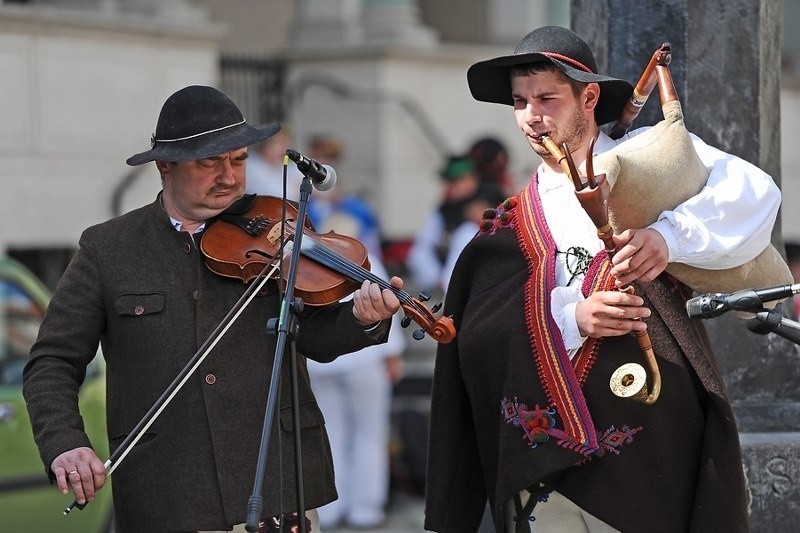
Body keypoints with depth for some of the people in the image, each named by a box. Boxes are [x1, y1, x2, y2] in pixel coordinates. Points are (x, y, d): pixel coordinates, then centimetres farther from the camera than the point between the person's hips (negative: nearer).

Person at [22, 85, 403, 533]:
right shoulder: (108, 250, 4)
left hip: (278, 485, 0)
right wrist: (64, 442, -13)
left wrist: (362, 320, -26)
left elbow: (314, 336, -4)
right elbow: (53, 363, 4)